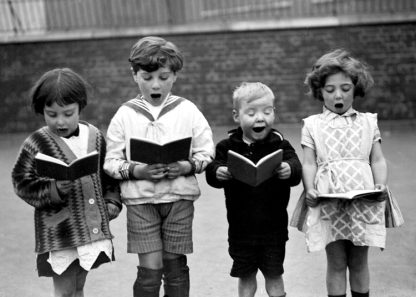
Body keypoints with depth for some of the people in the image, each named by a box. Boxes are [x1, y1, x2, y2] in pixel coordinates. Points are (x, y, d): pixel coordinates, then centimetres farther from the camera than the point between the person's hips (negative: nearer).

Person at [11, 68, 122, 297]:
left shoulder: (94, 137, 3)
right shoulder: (36, 143, -9)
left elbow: (107, 174, 15)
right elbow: (22, 182, -8)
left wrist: (111, 201, 3)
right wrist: (55, 190, -22)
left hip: (93, 228, 4)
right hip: (59, 231, -4)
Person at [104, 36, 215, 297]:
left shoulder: (187, 111, 1)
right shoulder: (125, 114, 0)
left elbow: (206, 152, 3)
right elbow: (112, 162, -1)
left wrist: (188, 166, -16)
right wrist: (136, 171, -18)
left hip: (179, 197, 1)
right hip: (140, 199, -1)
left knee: (176, 265, 10)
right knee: (150, 268, -4)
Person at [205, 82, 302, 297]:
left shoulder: (280, 144, -5)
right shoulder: (228, 146, -1)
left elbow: (296, 169, -17)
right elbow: (212, 170, -9)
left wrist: (289, 170, -40)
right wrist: (218, 173, -32)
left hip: (273, 225, -1)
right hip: (241, 227, 1)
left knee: (273, 274, 8)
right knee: (245, 275, 14)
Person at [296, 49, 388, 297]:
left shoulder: (368, 122, 10)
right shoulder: (313, 125, 8)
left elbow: (378, 160, 7)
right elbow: (309, 163, 2)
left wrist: (381, 185, -11)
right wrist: (309, 189, -15)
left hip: (363, 200, 1)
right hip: (328, 202, -1)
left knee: (359, 262, 10)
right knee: (336, 263, 5)